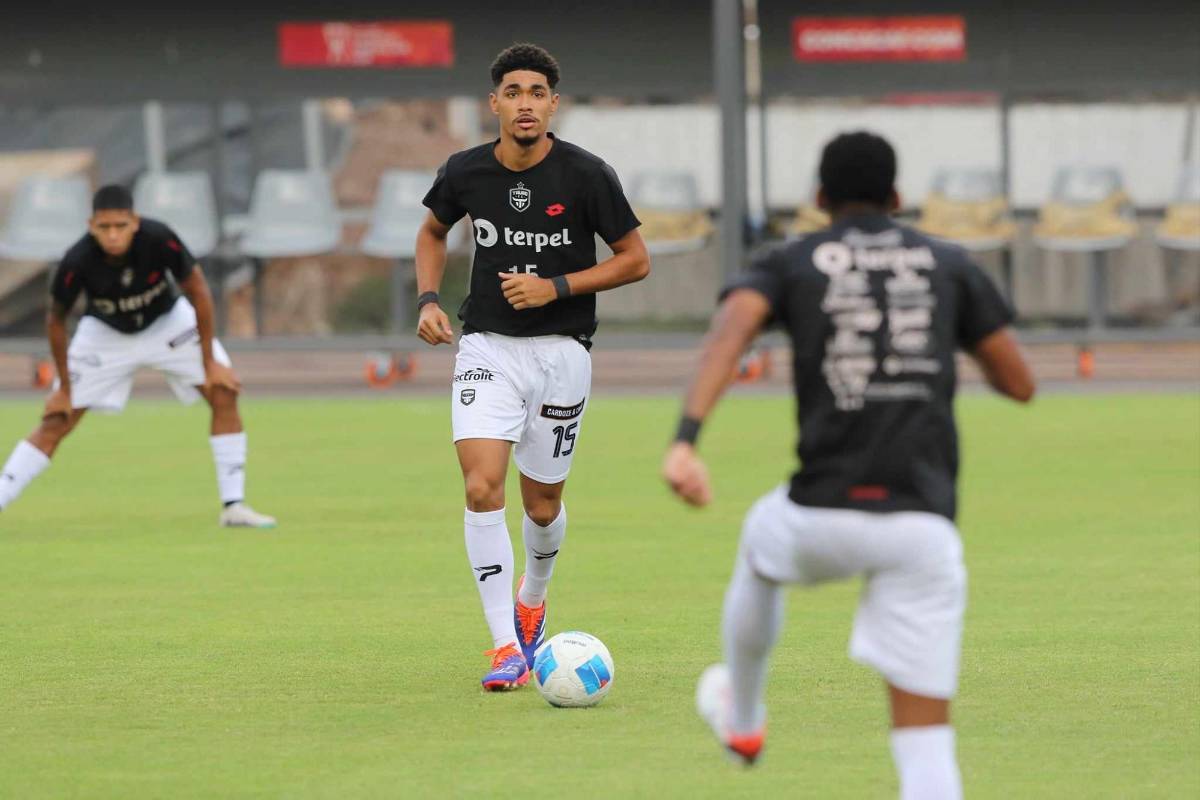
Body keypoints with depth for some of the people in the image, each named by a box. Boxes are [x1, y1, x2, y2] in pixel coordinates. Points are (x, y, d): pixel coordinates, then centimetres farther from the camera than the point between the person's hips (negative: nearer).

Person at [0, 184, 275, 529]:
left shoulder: (159, 239, -34)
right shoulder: (76, 264, -33)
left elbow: (197, 291, -19)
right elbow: (56, 320, -15)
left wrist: (210, 362, -16)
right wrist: (64, 387, -11)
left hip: (166, 322, 1)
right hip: (105, 333, -1)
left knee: (223, 393, -14)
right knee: (56, 421, -8)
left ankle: (233, 506, -8)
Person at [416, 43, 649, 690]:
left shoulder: (587, 176, -11)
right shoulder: (465, 173, -4)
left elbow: (635, 260, -4)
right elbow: (433, 232, 17)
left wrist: (556, 286, -15)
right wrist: (428, 299, 1)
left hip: (561, 350, -1)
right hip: (486, 346, 1)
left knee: (541, 504, 9)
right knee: (481, 487, -17)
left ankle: (532, 596, 43)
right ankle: (506, 648, -13)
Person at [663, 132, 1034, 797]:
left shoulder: (786, 264, 10)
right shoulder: (949, 264, 14)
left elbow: (732, 325, -12)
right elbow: (1020, 385, 14)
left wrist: (685, 440, -25)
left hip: (825, 516, 0)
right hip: (922, 523, 0)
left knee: (760, 548, 39)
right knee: (925, 740, -1)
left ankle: (740, 717, 61)